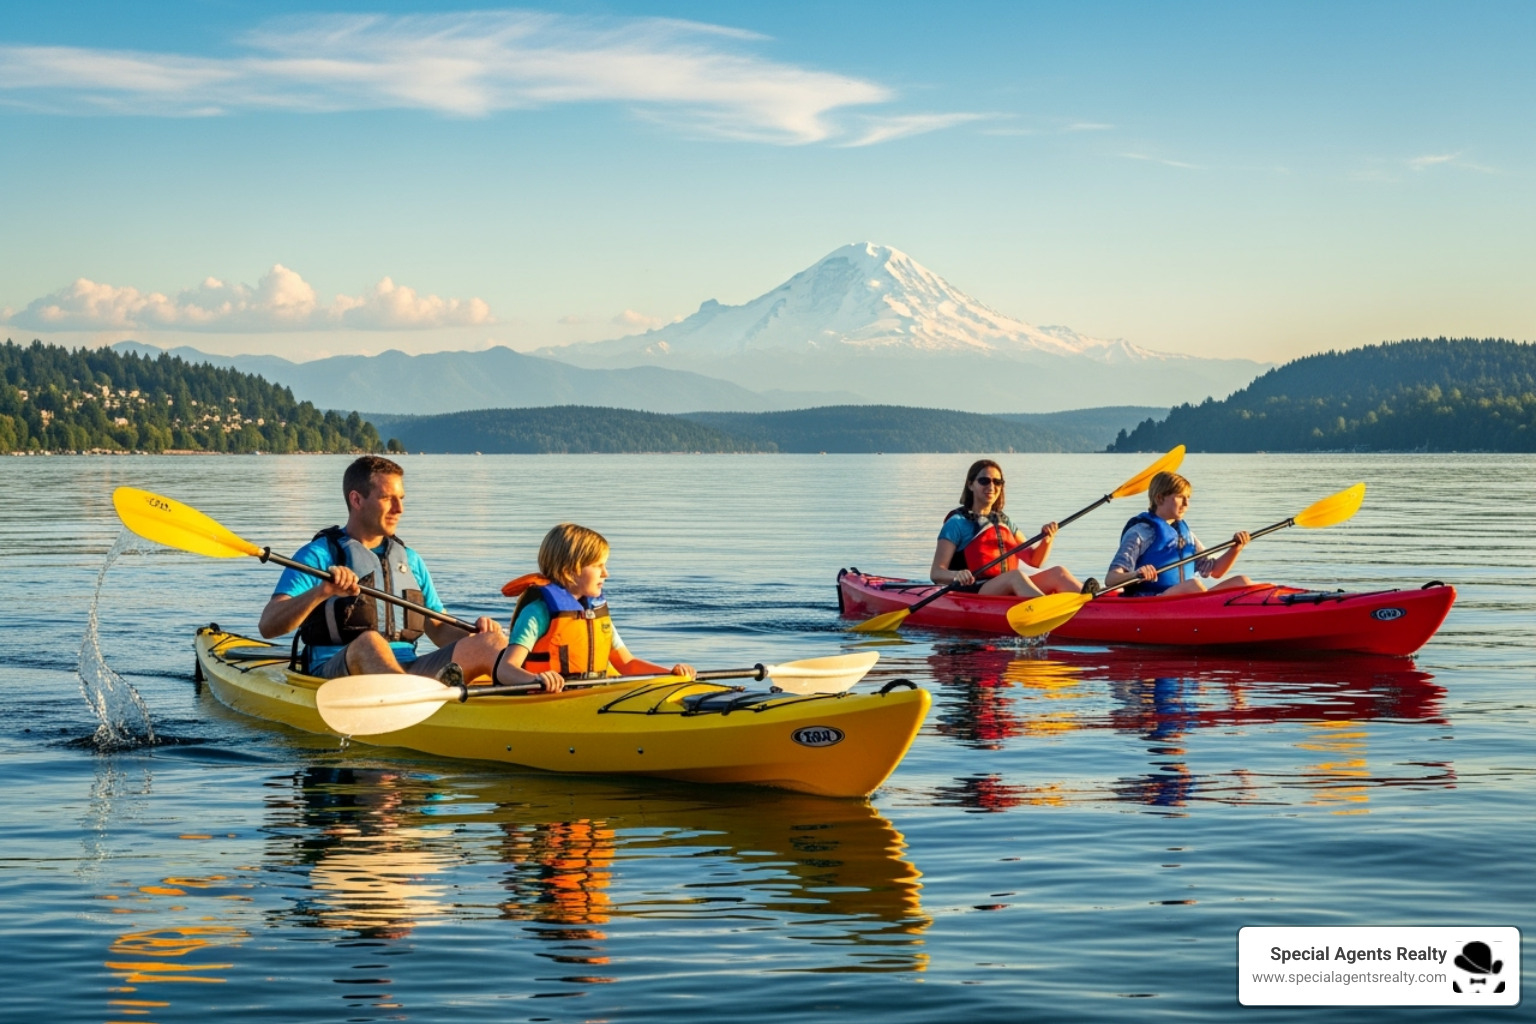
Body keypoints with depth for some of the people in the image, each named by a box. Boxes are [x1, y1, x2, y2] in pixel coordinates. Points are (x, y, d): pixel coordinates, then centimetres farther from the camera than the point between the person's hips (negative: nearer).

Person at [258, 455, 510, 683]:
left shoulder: (410, 560, 23)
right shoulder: (319, 555, 3)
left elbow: (438, 629, 24)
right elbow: (268, 626, -8)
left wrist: (475, 633, 1)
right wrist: (322, 591, -25)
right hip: (333, 674, -6)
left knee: (491, 642, -15)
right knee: (369, 642, -40)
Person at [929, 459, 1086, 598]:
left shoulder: (1004, 521, 21)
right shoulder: (958, 523, 1)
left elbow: (1033, 561, 21)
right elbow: (936, 572, -8)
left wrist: (1047, 540, 1)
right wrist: (956, 575, -30)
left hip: (1011, 592, 7)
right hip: (972, 594, -7)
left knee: (1057, 572, -16)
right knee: (1016, 575, -35)